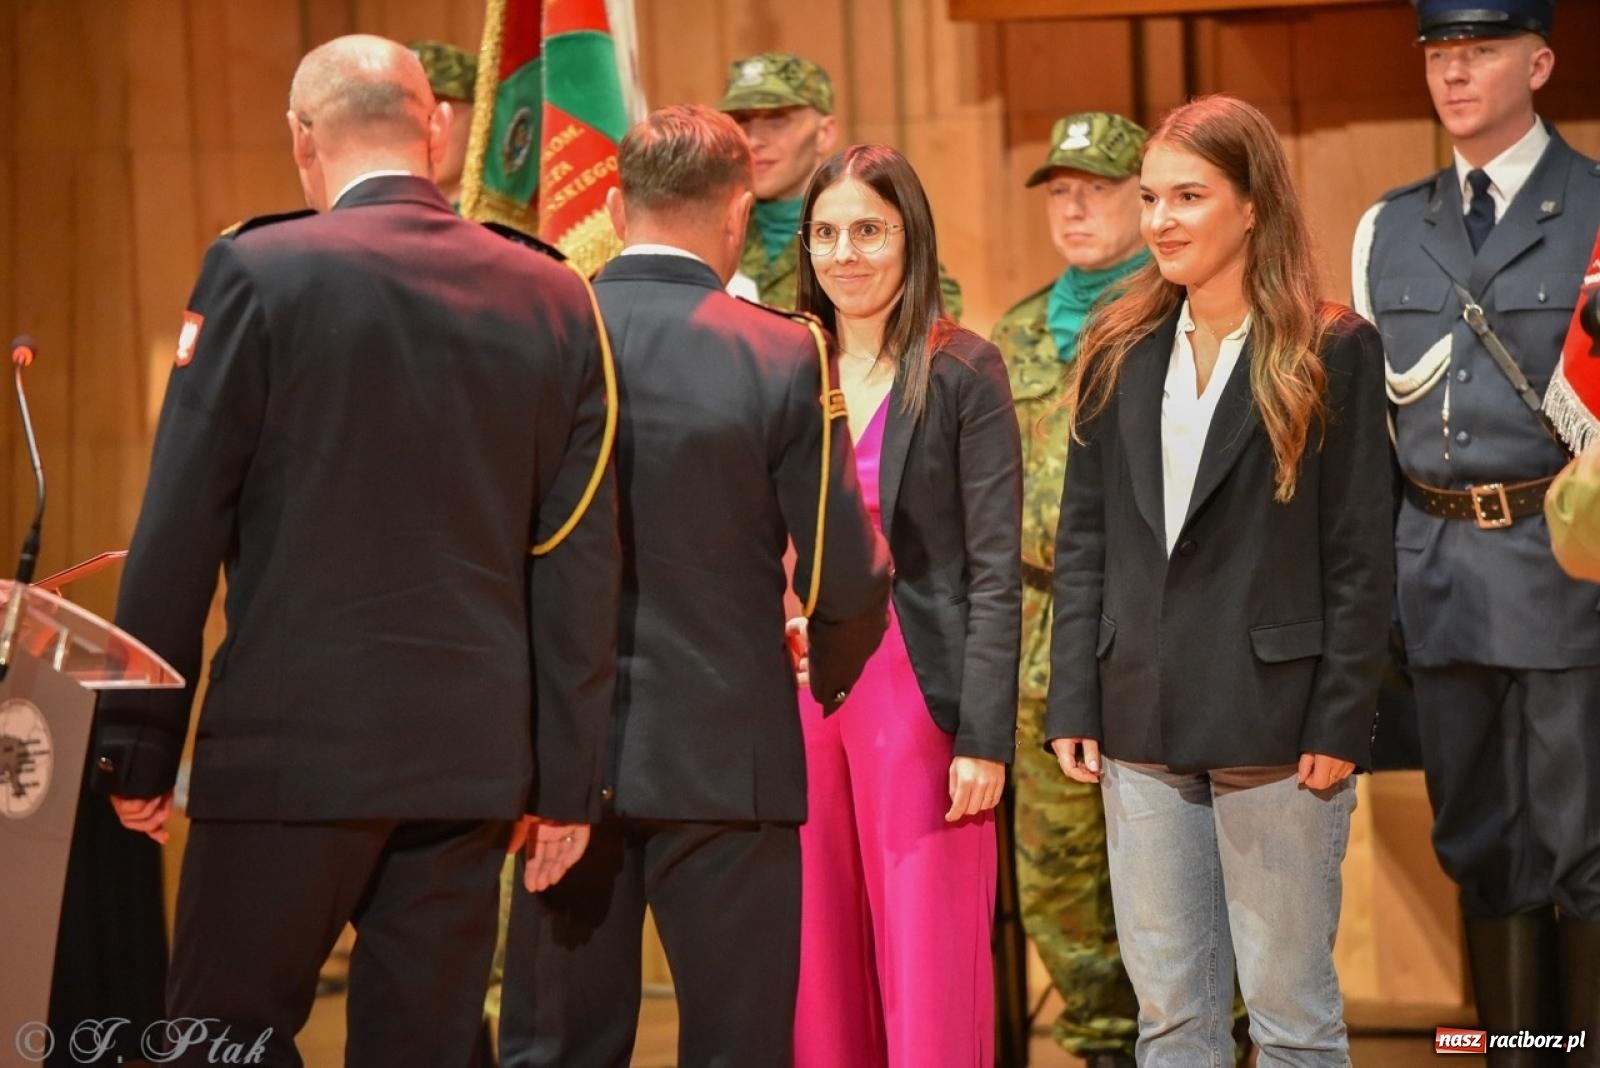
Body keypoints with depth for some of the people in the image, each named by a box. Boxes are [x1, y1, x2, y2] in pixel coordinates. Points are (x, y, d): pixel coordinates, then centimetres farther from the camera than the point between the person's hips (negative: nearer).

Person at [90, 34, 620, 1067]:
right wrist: (567, 778, 11)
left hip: (291, 747, -4)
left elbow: (183, 526, -5)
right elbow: (582, 558, 5)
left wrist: (139, 744, 1)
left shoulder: (260, 272, -5)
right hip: (473, 754, 4)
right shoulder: (554, 300, 5)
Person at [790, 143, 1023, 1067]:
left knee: (929, 970, -3)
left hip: (918, 694, -4)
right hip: (799, 687, 4)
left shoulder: (962, 373, -3)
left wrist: (985, 740, -12)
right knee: (820, 966, 7)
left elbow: (995, 571, -6)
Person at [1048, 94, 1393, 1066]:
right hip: (1145, 724, 4)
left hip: (1273, 723, -4)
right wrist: (1075, 706, 3)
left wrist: (1342, 725, -10)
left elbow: (1363, 557, -5)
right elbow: (1083, 540, 10)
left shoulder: (1333, 353, -3)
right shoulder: (1119, 354, 9)